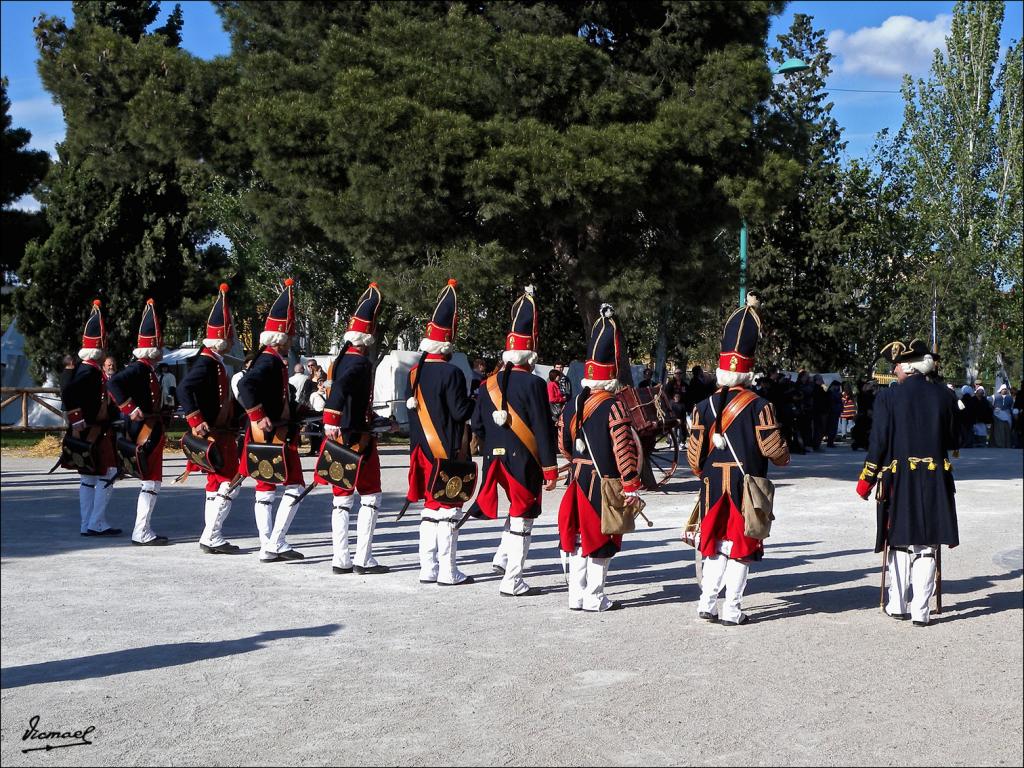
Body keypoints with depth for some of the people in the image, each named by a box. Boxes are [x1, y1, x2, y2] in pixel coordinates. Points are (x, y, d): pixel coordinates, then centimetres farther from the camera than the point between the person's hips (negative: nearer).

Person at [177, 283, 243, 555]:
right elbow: (185, 388, -29)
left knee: (217, 484, 13)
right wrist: (196, 422, -30)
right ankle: (211, 537, -7)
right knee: (229, 484, -9)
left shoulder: (216, 361, 15)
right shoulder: (206, 362, -16)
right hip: (214, 435, -10)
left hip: (221, 434, 10)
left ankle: (213, 538, 19)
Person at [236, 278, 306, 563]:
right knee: (294, 487, -4)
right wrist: (259, 417, -30)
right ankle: (276, 543, -5)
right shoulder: (269, 361, -16)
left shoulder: (272, 360, 14)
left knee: (265, 490, 10)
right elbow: (245, 386, -32)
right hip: (274, 435, -10)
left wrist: (293, 408, 24)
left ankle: (268, 547, 16)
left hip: (267, 437, 10)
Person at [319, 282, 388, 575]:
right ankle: (363, 559, 0)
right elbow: (339, 388, -33)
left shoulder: (341, 360, 12)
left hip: (340, 438, 8)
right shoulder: (361, 363, -15)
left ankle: (341, 559, 11)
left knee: (342, 498, 10)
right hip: (358, 438, -8)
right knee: (371, 496, 1)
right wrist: (333, 424, -34)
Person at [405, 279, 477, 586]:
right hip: (448, 451, -7)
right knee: (447, 508, -2)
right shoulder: (451, 373, -15)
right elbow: (461, 412, -16)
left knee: (430, 508, 14)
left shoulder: (415, 372, 7)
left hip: (422, 449, 7)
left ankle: (428, 569, 17)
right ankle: (448, 572, 1)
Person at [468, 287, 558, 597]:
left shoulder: (488, 384, 5)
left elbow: (478, 426, 11)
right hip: (524, 461, -6)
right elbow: (543, 429, -14)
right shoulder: (533, 384, -13)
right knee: (522, 517, 2)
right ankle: (512, 581, 4)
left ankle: (503, 556, 15)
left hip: (495, 458, 6)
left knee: (517, 508, 26)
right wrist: (550, 467, -10)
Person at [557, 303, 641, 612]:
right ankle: (595, 599, 8)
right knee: (600, 540, 2)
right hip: (604, 482, -7)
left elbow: (563, 443, 14)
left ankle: (576, 596, 19)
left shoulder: (573, 404, 6)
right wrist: (631, 486, -14)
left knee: (579, 537, 13)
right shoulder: (613, 406, -15)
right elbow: (624, 449, -19)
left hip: (578, 479, 7)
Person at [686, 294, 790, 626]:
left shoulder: (704, 406, 0)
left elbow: (694, 454, 2)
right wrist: (784, 458, 15)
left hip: (714, 486, 3)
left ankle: (707, 603, 13)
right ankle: (731, 610, 8)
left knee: (716, 545, 15)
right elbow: (773, 448, -8)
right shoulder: (758, 406, -10)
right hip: (747, 486, -3)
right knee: (740, 547, 5)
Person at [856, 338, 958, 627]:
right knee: (927, 547, 5)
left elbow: (878, 443, -7)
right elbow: (953, 440, 8)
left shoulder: (889, 399, -8)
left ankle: (897, 605, 17)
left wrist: (866, 479, 2)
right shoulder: (943, 396, 0)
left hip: (899, 481, -1)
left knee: (900, 542, 14)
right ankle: (921, 611, 4)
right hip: (936, 481, 1)